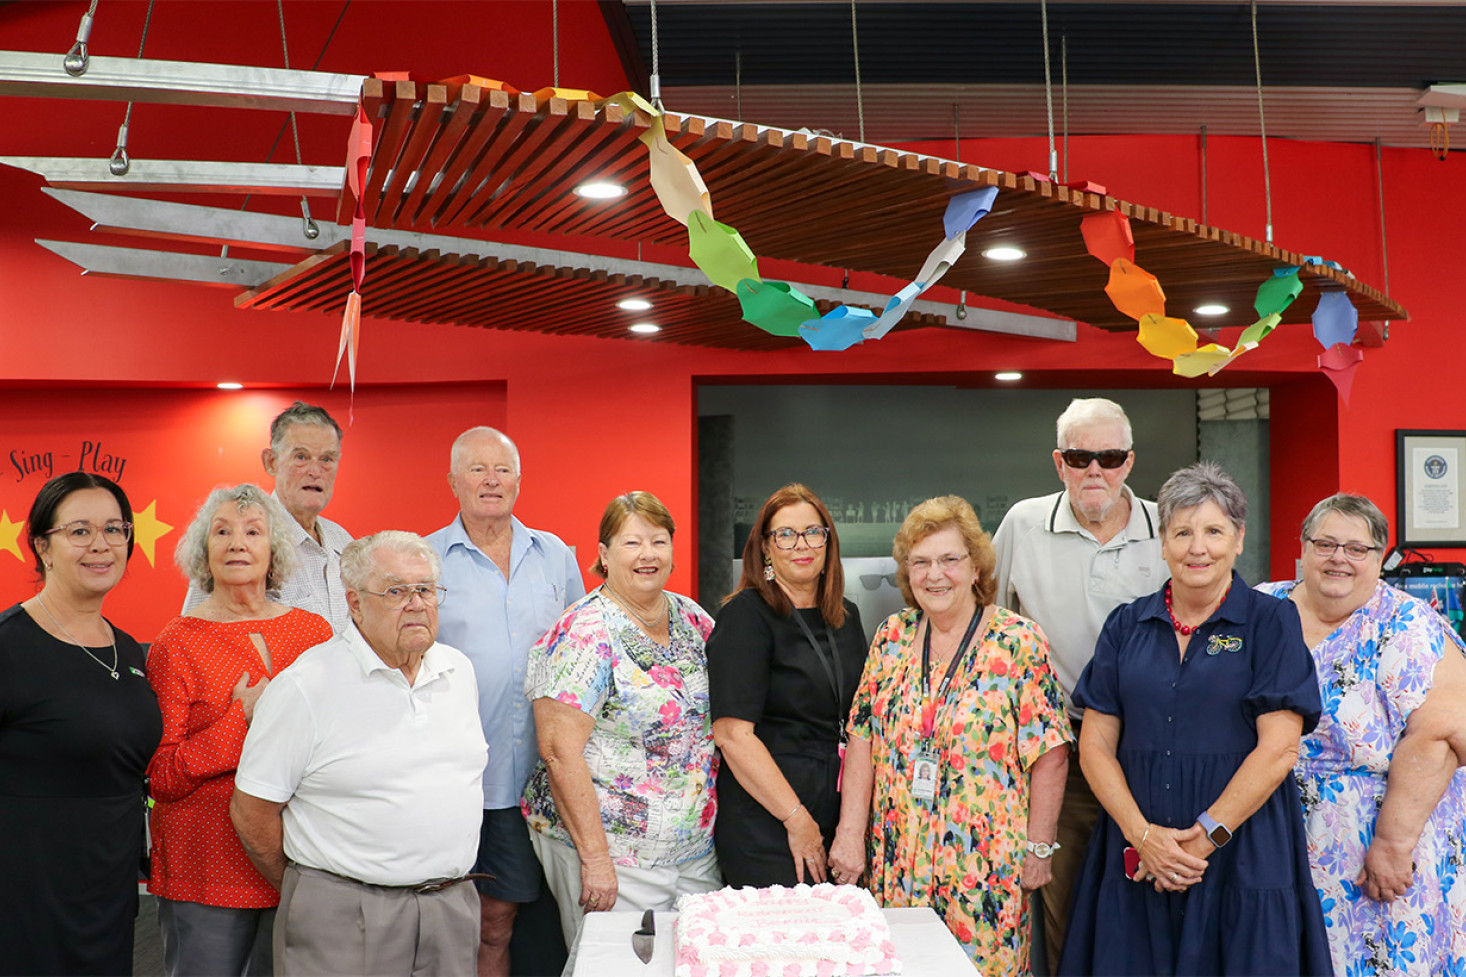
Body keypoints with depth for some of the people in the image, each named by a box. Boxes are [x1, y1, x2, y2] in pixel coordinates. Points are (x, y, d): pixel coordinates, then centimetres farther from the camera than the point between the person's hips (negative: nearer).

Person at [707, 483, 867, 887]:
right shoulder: (746, 615, -9)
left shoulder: (846, 618, 12)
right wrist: (797, 819, -18)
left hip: (835, 821, 7)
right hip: (763, 829, -6)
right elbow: (732, 734, -17)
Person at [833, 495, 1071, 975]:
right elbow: (863, 738, 5)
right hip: (897, 861, 4)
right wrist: (850, 832, 0)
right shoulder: (892, 637, 4)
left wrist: (1038, 849, -8)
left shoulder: (1019, 642, -8)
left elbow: (1049, 755, -8)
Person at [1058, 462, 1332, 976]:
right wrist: (1142, 835, -10)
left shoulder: (1270, 621, -1)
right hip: (1137, 856, 3)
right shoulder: (1127, 625, 7)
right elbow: (1095, 744, 3)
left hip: (1242, 852, -2)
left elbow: (1278, 748, -8)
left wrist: (1206, 836, -13)